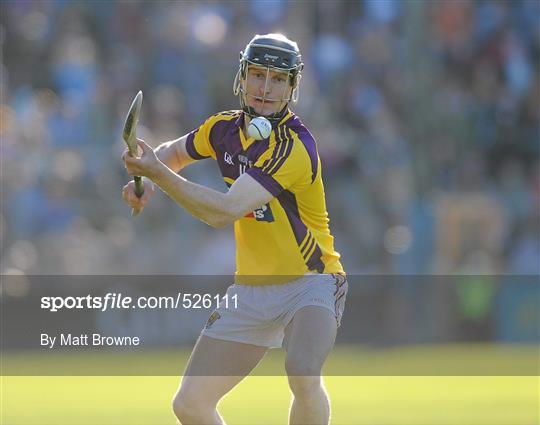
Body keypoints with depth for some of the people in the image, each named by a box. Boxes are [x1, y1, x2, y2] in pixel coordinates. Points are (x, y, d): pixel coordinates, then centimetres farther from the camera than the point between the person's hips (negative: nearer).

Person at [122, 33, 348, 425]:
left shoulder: (295, 145, -22)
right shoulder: (225, 128, 1)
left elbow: (224, 212, -30)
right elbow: (174, 152, 23)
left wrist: (159, 174, -31)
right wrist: (146, 178, 2)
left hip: (310, 285, -7)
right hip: (251, 289, 7)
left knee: (303, 374, -35)